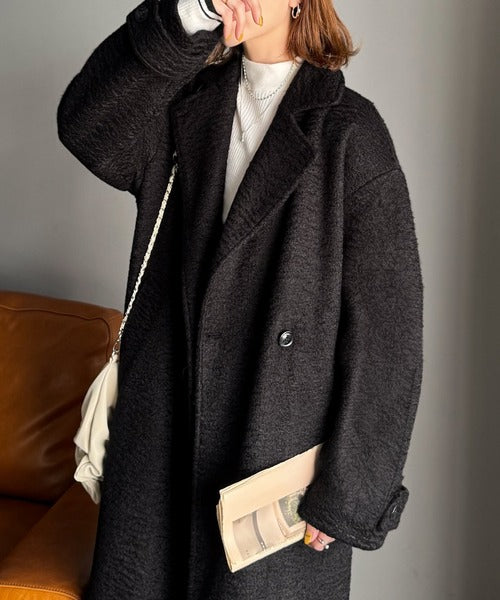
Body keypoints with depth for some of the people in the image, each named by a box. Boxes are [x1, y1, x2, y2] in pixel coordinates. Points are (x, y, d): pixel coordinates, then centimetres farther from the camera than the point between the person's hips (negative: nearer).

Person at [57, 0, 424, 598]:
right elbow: (87, 128, -13)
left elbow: (387, 327, -10)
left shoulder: (349, 130, -9)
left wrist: (347, 492, -10)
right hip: (160, 437, 4)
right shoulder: (185, 109, 6)